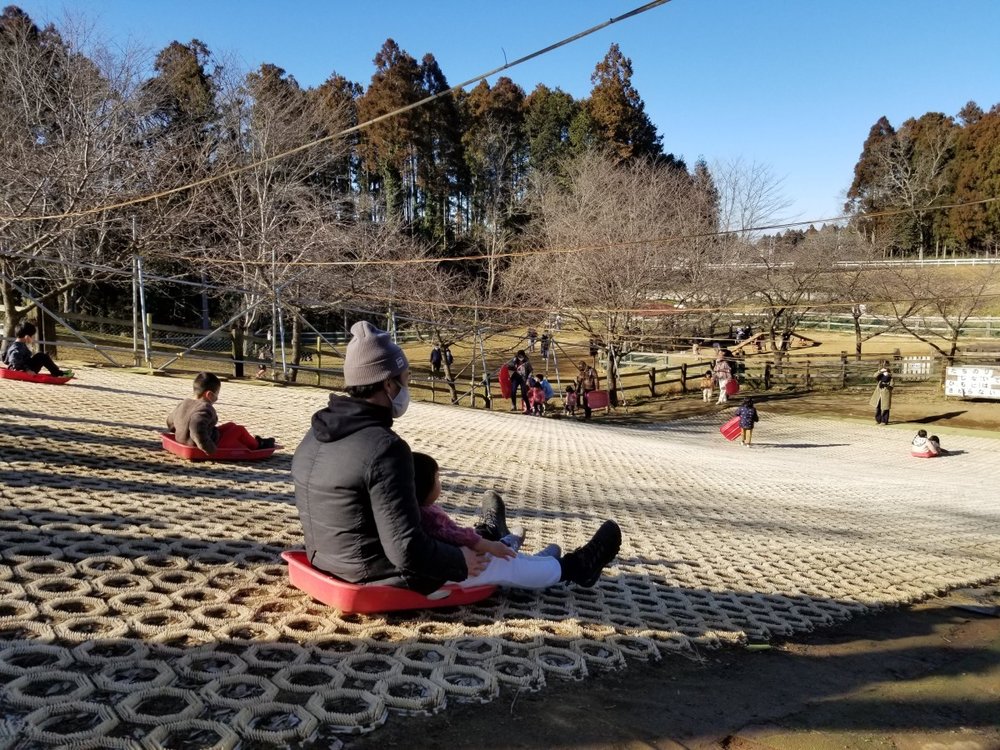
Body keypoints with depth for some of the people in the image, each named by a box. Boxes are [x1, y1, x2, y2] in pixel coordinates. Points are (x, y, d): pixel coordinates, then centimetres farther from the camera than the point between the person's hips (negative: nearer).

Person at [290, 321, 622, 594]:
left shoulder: (314, 438, -1)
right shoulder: (385, 447, -28)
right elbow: (408, 551, -29)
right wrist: (461, 562, -11)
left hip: (329, 564, 7)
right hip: (386, 581, -7)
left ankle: (484, 534, 63)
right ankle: (576, 568, 38)